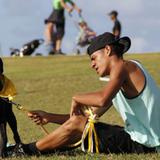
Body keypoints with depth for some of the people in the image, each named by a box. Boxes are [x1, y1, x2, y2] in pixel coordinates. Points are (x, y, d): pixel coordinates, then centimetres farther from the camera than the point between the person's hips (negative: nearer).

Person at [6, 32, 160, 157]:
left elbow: (102, 100, -30)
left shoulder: (124, 67, -10)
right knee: (80, 122, 19)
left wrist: (76, 98, -10)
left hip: (144, 144, -10)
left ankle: (29, 151, 9)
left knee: (76, 125, -6)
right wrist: (49, 117, 13)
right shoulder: (119, 77, 21)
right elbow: (90, 115, 19)